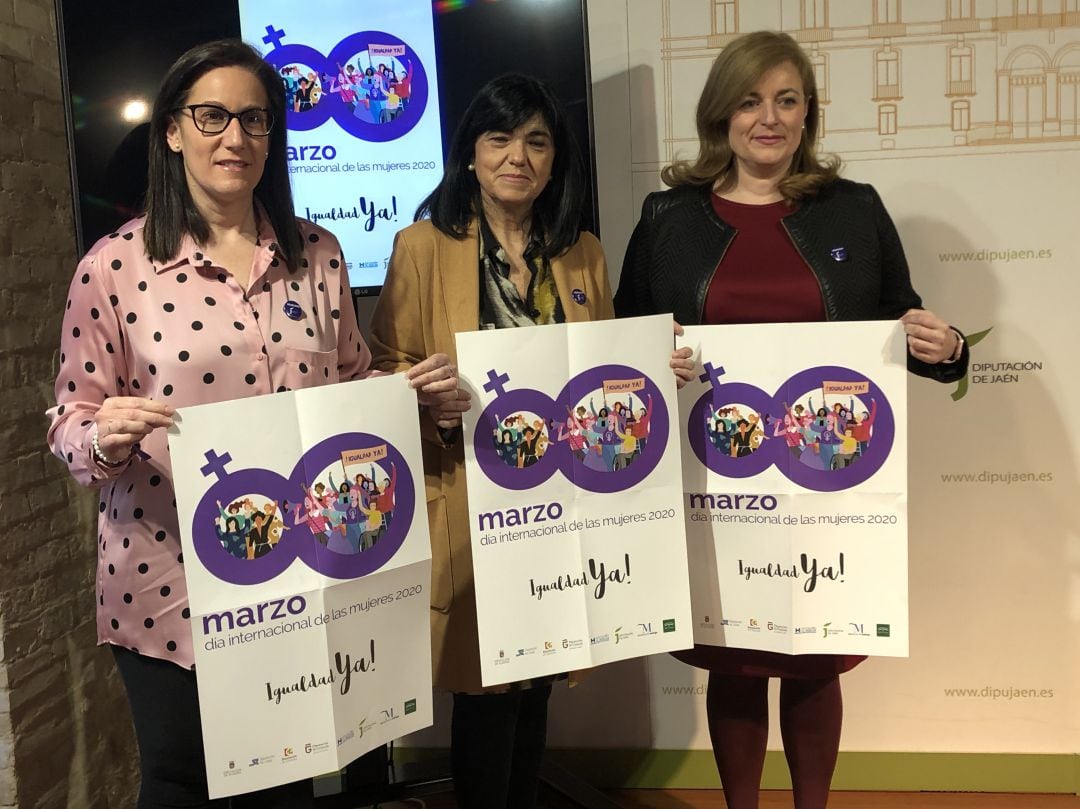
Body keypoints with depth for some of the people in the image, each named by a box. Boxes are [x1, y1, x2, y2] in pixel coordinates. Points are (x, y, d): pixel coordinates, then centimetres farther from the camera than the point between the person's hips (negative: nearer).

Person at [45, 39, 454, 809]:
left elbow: (353, 384, 14)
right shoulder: (115, 265, -6)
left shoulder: (316, 253, 3)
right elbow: (71, 421, -3)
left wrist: (408, 389, -5)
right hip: (169, 576, -2)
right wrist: (104, 437, -24)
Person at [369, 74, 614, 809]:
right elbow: (387, 373, -3)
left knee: (538, 682, 14)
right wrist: (428, 402, -22)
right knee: (486, 686, 3)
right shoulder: (423, 246, -3)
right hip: (469, 503, -4)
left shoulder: (583, 254, 10)